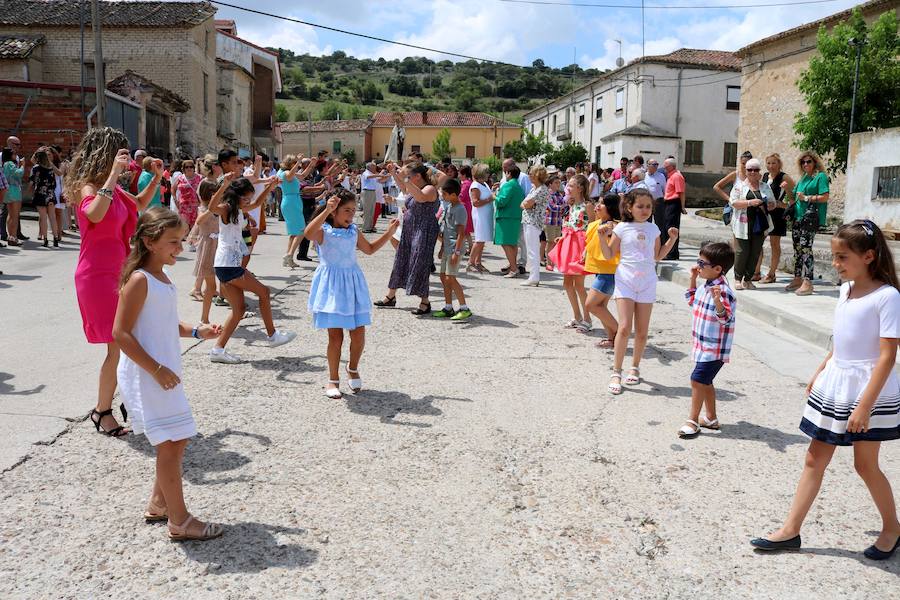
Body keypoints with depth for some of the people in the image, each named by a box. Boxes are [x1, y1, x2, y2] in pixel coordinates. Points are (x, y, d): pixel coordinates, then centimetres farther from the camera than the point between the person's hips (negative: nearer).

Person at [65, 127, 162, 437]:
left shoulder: (112, 188, 10)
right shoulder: (86, 187, -15)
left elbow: (139, 205, 30)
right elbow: (94, 214, -39)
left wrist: (156, 179, 16)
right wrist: (113, 174, -37)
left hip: (120, 272, 9)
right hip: (98, 275, -9)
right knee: (120, 346, -9)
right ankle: (103, 412, 6)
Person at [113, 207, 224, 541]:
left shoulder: (162, 278, 11)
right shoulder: (139, 280, -17)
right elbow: (121, 333, -20)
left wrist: (196, 332, 7)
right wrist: (157, 370, -21)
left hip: (165, 372, 9)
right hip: (145, 376, -9)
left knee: (179, 439, 16)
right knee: (170, 445, -4)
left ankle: (158, 505, 32)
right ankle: (179, 522, 7)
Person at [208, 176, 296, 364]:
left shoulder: (239, 209, 16)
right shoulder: (225, 208, -11)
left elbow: (256, 204, 36)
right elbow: (212, 207, -36)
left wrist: (269, 187, 26)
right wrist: (224, 185, -46)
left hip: (232, 264, 10)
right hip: (227, 265, -10)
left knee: (238, 310, 8)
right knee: (263, 292, 1)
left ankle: (218, 349, 8)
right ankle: (272, 336, 14)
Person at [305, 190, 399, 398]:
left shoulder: (353, 231, 9)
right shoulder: (323, 230, -9)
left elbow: (370, 249, 25)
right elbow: (308, 234, -34)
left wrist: (389, 232, 18)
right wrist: (327, 210, -40)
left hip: (352, 283, 5)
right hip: (332, 286, -5)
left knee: (358, 334, 4)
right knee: (335, 336, -1)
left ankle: (353, 369, 30)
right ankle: (333, 379, 16)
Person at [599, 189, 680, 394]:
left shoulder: (653, 229, 8)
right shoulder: (622, 228, -2)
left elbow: (657, 256, 17)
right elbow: (608, 255, 1)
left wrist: (672, 240, 8)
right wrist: (602, 237, -14)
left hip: (647, 283, 4)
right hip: (626, 281, -3)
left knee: (642, 331, 7)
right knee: (625, 327, -13)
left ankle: (635, 368, 25)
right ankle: (616, 372, -4)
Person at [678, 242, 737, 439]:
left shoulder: (723, 291, -22)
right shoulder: (707, 286, 7)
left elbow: (725, 318, -30)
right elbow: (692, 301, 25)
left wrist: (717, 301, -48)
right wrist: (693, 279, 16)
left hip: (714, 348, -10)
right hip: (704, 346, 10)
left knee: (698, 380, -7)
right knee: (705, 381, 17)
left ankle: (693, 420, 3)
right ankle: (711, 418, 30)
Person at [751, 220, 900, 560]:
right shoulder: (847, 289, 6)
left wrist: (865, 405, -22)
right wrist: (819, 373, 20)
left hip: (868, 391, -7)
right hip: (834, 385, 7)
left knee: (865, 464, 7)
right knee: (815, 458, 8)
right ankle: (790, 531, 15)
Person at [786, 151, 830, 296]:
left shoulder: (820, 176, -3)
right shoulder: (802, 178, 21)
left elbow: (825, 197, -11)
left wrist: (807, 198, -14)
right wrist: (787, 189, 12)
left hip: (811, 217, -8)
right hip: (798, 216, 8)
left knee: (806, 248, -13)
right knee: (797, 248, 10)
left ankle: (807, 283, -13)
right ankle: (798, 279, 18)